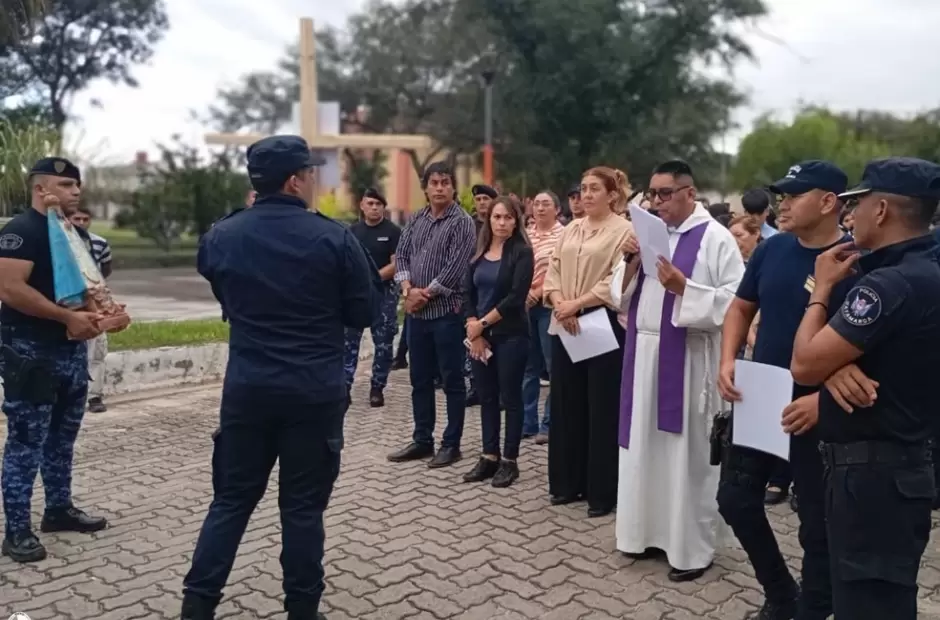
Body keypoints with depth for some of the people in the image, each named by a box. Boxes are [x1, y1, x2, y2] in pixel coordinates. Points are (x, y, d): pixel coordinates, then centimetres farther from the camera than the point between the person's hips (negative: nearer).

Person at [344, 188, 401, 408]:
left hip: (384, 293, -2)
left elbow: (396, 264, -9)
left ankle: (377, 388, 13)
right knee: (348, 340, 1)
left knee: (383, 343, 3)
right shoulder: (353, 230, 8)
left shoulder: (393, 231, -3)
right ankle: (345, 386, 6)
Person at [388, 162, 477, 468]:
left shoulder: (462, 222, -7)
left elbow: (455, 269, -16)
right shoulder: (416, 219, 12)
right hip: (416, 311, 6)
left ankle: (451, 444, 12)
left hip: (446, 311, -6)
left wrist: (424, 294, -11)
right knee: (420, 379, 13)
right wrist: (408, 289, -9)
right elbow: (401, 254, 7)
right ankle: (422, 440, 24)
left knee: (452, 380, 3)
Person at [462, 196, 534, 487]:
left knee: (510, 397, 3)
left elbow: (516, 297, -15)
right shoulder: (479, 253, 10)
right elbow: (468, 294, 6)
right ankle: (489, 456, 20)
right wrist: (474, 331, -6)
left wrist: (483, 323, -12)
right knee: (487, 397, 10)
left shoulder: (522, 252, -6)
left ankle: (509, 461, 12)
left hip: (510, 335, -5)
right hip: (479, 336, 5)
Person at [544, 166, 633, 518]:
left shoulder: (623, 230, -5)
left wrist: (576, 304, -16)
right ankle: (569, 482, 22)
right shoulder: (570, 230, 14)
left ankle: (603, 491, 10)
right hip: (564, 326, 6)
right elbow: (552, 271, 8)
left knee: (602, 408, 0)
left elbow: (616, 282, -13)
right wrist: (560, 304, -10)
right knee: (566, 404, 10)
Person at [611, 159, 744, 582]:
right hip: (644, 356, 6)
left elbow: (734, 302, -14)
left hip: (687, 360, -6)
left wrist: (683, 287, -23)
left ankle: (693, 548, 17)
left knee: (687, 455, 3)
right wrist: (631, 263, -7)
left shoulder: (715, 238, -7)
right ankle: (650, 532, 28)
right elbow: (621, 296, 11)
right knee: (646, 448, 13)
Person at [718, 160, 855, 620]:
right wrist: (728, 361, -5)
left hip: (819, 412, -5)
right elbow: (741, 307, 11)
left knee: (818, 523, 9)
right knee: (736, 500, 13)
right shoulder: (772, 250, 1)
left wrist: (824, 399, -26)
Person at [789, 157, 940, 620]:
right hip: (899, 462, 10)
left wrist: (822, 288, -8)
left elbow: (804, 365, -20)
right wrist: (839, 367, -14)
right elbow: (834, 350, 10)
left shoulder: (890, 284, -24)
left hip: (873, 472, -10)